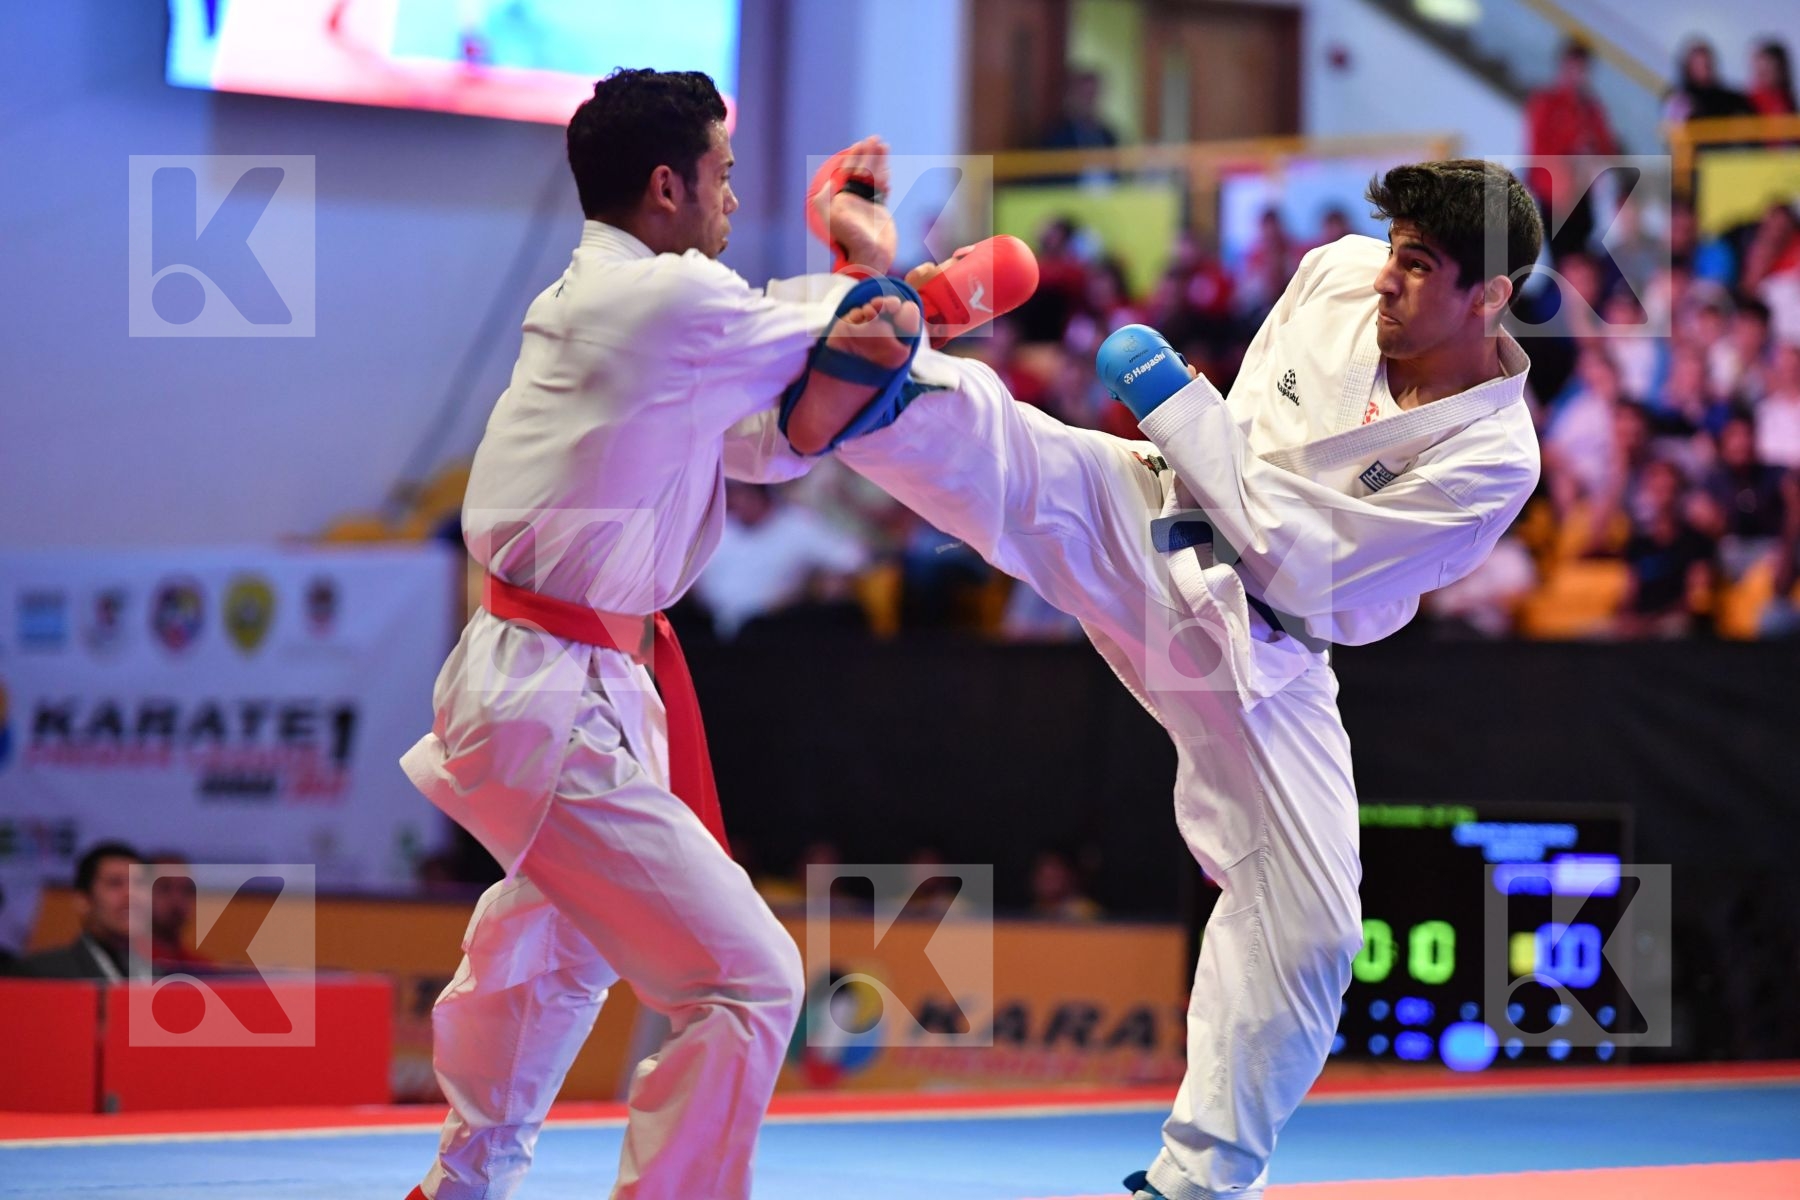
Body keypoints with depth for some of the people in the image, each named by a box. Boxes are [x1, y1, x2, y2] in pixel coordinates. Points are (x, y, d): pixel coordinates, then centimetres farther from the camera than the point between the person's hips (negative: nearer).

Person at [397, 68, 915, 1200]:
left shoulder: (586, 299, 12)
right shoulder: (674, 302, -18)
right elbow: (858, 330, -4)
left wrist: (850, 348, -2)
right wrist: (868, 254, 16)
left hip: (525, 682, 11)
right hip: (558, 713, -11)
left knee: (549, 954, 32)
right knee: (747, 982, -12)